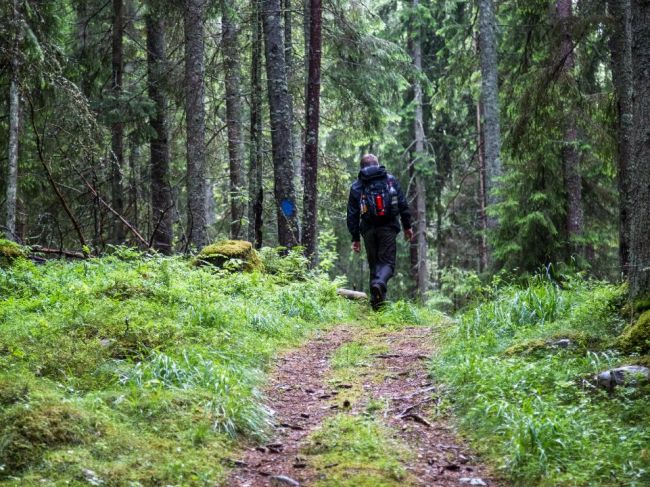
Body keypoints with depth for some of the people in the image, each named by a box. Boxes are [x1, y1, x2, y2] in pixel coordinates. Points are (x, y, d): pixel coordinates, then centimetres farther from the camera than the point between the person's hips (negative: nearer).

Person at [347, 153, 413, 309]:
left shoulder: (356, 186, 8)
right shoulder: (390, 180, 7)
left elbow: (352, 214, 6)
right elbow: (403, 204, 4)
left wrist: (355, 238, 11)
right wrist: (407, 226, 11)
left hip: (368, 230, 1)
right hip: (388, 227, -1)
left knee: (374, 263, 12)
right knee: (387, 261, 0)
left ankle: (377, 301, 6)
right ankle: (380, 283, -32)